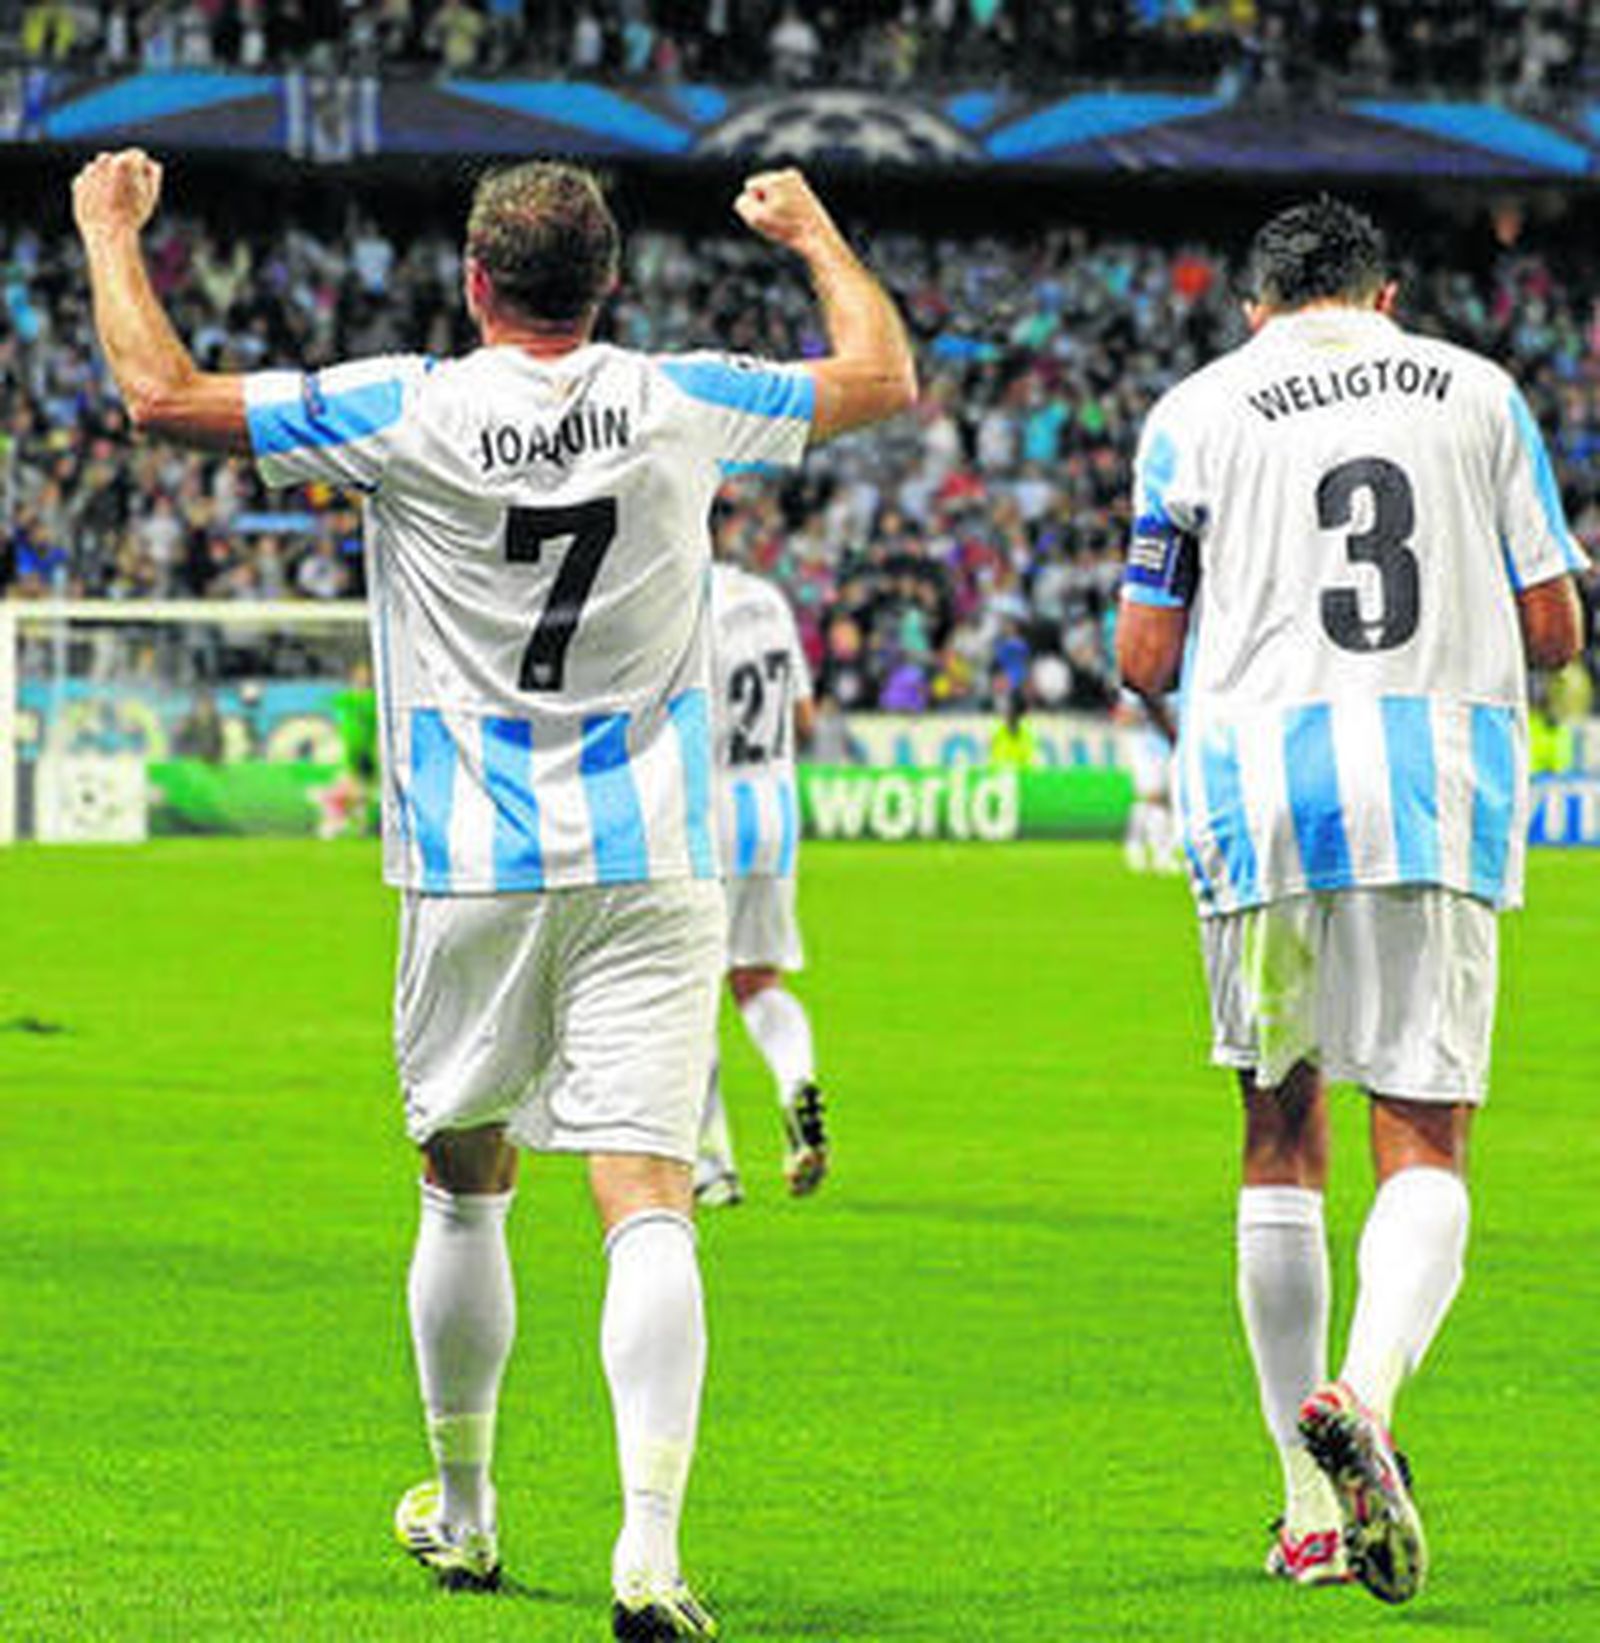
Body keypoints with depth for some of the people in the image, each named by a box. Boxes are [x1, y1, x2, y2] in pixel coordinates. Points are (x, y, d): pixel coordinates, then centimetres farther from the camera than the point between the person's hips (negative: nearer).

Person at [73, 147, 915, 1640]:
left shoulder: (405, 413, -8)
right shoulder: (680, 408, -1)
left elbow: (163, 395, -4)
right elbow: (884, 374, 15)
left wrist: (111, 230, 12)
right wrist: (814, 232, 32)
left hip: (473, 871, 0)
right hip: (652, 870, 0)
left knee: (465, 1185, 18)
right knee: (645, 1205, -7)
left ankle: (461, 1513, 31)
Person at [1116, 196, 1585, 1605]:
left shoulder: (1198, 412, 7)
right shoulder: (1478, 394, 10)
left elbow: (1145, 658, 7)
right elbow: (1553, 630, 8)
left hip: (1264, 782, 0)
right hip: (1443, 790, 0)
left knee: (1281, 1135, 12)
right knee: (1425, 1143, 1)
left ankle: (1314, 1503, 11)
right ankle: (1366, 1395, -28)